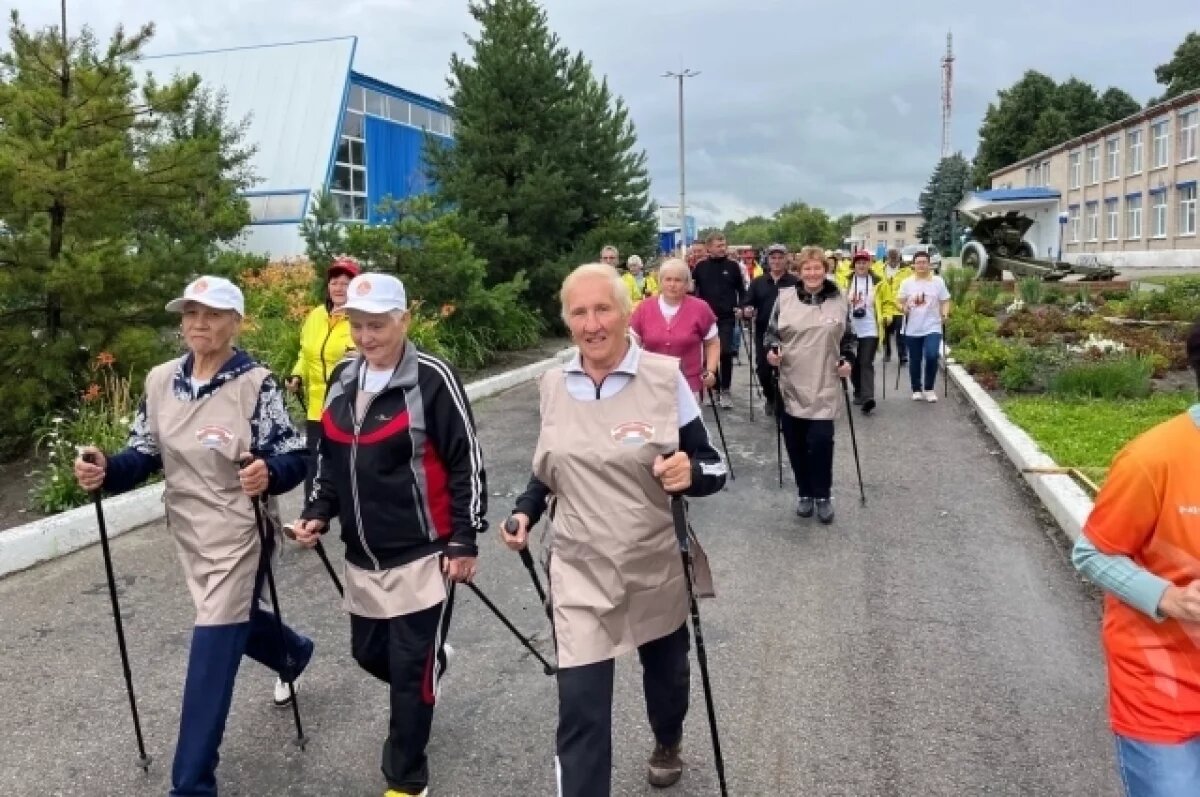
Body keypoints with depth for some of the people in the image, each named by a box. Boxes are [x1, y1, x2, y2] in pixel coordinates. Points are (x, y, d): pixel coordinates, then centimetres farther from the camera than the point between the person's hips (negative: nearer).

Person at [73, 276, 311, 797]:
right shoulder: (160, 380, 0)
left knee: (212, 654, -4)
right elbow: (145, 454, 4)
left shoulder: (256, 384, -17)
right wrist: (106, 471, -16)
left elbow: (295, 458, -18)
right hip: (188, 532, 7)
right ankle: (294, 655, 61)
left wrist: (268, 474, -39)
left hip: (239, 535, -7)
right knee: (234, 619, 28)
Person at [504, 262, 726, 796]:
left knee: (666, 672, 25)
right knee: (580, 712, -4)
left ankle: (668, 743, 58)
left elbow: (713, 468, -8)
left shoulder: (665, 377, -14)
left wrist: (690, 474, -30)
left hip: (657, 571, 0)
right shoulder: (553, 385, -3)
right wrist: (525, 512, -4)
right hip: (579, 573, 1)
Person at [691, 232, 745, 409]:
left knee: (725, 352, -8)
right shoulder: (700, 267, 4)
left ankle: (725, 390, 3)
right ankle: (715, 389, 16)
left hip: (727, 317, -1)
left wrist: (740, 307, -5)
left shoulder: (732, 266, 3)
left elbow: (741, 289, 8)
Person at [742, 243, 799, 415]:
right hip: (763, 334, 3)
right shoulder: (758, 282, 9)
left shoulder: (795, 282, 0)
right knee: (763, 369, 5)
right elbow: (746, 304, 6)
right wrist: (746, 311, -16)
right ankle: (770, 397, 31)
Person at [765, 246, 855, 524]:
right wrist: (771, 350, -12)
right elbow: (771, 331, 7)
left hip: (824, 386, -1)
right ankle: (804, 492, 24)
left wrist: (848, 360, -2)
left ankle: (823, 495, 11)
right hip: (791, 384, 1)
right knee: (795, 442, 6)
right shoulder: (785, 297, 1)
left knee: (821, 441, -8)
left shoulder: (839, 300, 4)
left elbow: (848, 338, 14)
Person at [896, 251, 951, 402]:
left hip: (932, 327, -1)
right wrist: (903, 307, -17)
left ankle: (929, 389, 1)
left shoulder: (938, 281, 2)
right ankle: (916, 389, 24)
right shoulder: (907, 283, 2)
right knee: (914, 361, 7)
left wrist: (945, 314, -13)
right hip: (912, 329, 1)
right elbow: (900, 301, 5)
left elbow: (945, 301, 5)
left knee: (931, 356, -18)